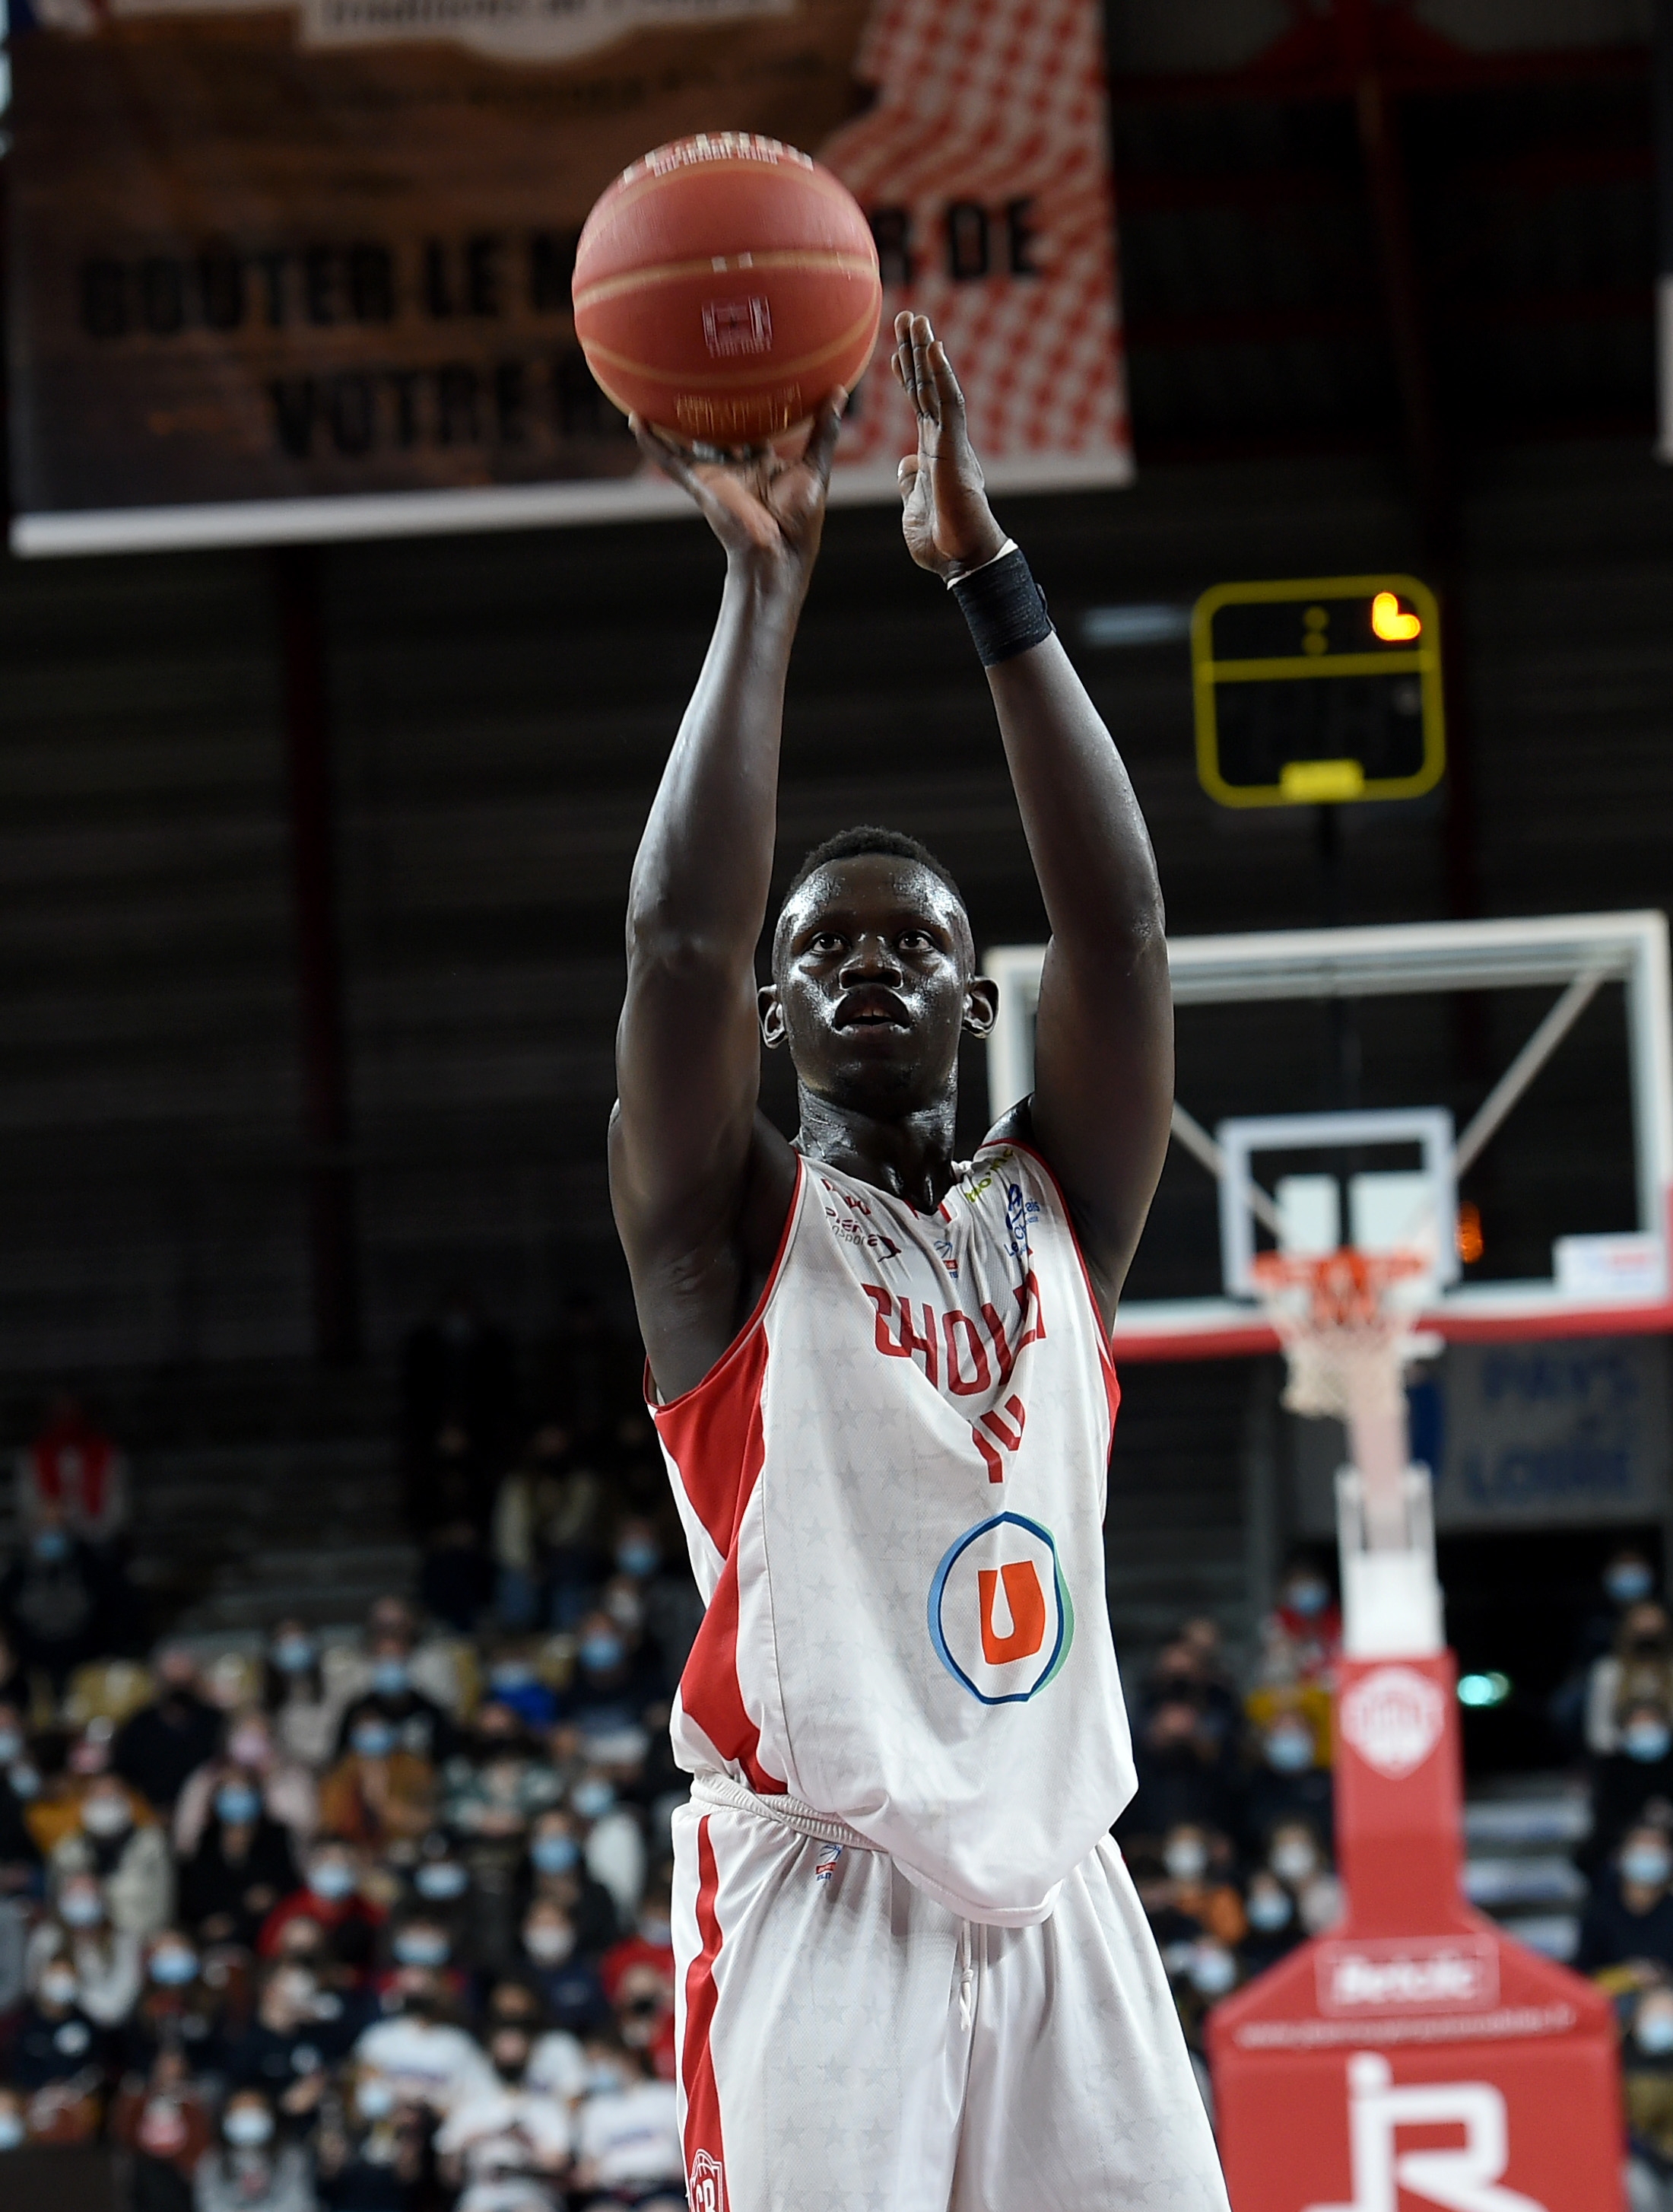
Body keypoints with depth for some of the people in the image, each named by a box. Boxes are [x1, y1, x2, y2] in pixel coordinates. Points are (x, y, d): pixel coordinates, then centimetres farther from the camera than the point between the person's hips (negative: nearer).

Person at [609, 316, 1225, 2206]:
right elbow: (677, 935, -10)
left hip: (1053, 1892, 4)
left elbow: (1120, 927, 1)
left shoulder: (1054, 1214, 14)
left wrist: (985, 573, -6)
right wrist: (763, 583, -9)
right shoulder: (732, 1236, 6)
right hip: (817, 1891, -4)